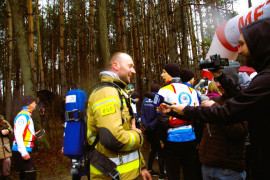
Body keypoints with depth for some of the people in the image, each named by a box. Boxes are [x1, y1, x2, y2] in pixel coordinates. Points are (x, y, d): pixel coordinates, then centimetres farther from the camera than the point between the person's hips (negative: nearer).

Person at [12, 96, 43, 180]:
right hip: (20, 151, -10)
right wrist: (23, 152, -26)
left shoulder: (27, 115, 19)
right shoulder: (23, 115, -12)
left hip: (24, 151, 10)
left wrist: (33, 135, 13)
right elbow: (18, 134, -21)